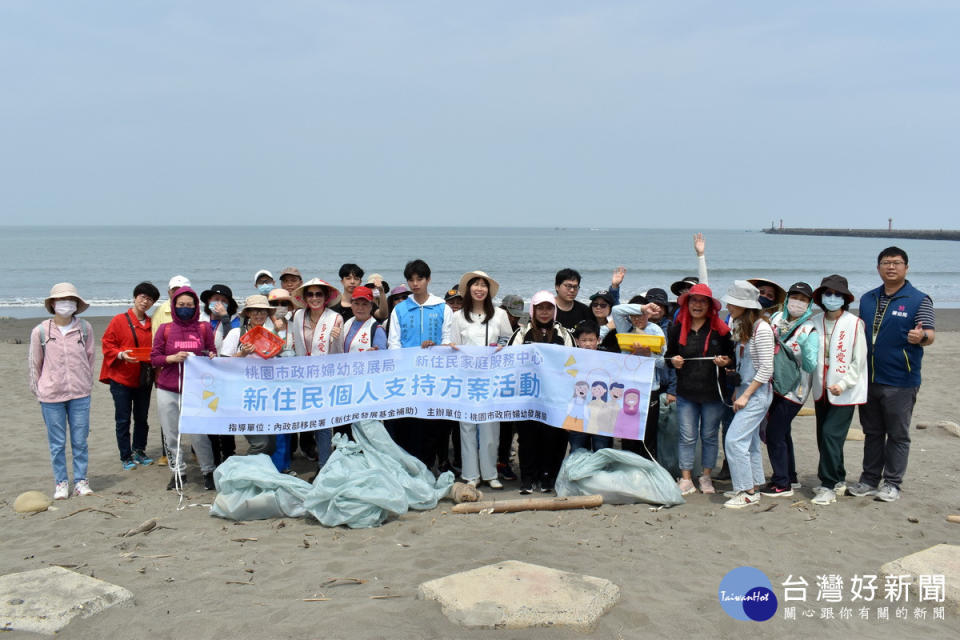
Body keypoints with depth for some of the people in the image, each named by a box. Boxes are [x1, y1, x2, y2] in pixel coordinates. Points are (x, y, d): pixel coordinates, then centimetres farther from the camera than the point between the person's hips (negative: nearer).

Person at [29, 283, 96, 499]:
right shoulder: (40, 331, -4)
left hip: (80, 394, 1)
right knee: (57, 443, 7)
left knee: (80, 440, 7)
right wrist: (38, 392, 6)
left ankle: (81, 481, 18)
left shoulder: (85, 328, -1)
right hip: (51, 395, -1)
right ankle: (61, 482, 18)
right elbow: (34, 364, 4)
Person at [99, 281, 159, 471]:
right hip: (121, 378, -4)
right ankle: (126, 457, 9)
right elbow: (107, 344, -6)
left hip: (144, 379, 5)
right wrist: (121, 355, -22)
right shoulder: (119, 320, -4)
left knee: (142, 418, 12)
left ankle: (139, 451, 26)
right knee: (123, 420, 1)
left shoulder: (151, 323, 10)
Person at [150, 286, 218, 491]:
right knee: (171, 435, 6)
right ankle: (178, 471, 22)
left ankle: (208, 472, 11)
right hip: (168, 391, 1)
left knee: (199, 434, -5)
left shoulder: (204, 328, 6)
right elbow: (154, 358, 4)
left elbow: (213, 352, 12)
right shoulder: (165, 330, 6)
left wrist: (211, 357, -11)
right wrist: (172, 358, -13)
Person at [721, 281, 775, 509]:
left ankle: (747, 492, -2)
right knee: (750, 441, 14)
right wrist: (737, 390, 12)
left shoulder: (761, 328, -17)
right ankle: (754, 486, 24)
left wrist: (746, 395, -16)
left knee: (734, 440, -11)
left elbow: (766, 368, -18)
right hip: (745, 390, 9)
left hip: (758, 392, -9)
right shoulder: (740, 326, 9)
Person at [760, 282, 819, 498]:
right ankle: (790, 477, 31)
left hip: (792, 390, -6)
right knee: (782, 432, 16)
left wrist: (804, 345, -34)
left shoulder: (810, 331, -12)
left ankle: (782, 484, 3)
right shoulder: (776, 318, 3)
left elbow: (810, 366, -19)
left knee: (774, 433, -7)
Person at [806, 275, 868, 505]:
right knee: (824, 437, 10)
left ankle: (829, 486, -3)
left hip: (845, 392, -5)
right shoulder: (815, 323, 6)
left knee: (831, 434, -12)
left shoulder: (854, 323, -7)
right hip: (822, 390, 5)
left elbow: (859, 360, -7)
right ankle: (838, 480, 26)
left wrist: (843, 384, -15)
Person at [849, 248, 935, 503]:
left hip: (900, 383, -5)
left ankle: (892, 484, 12)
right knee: (872, 432, 13)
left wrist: (921, 336, -34)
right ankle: (869, 480, 22)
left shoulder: (919, 300, -4)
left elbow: (930, 335, -11)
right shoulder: (868, 299, 12)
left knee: (898, 435, 3)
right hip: (868, 379, 5)